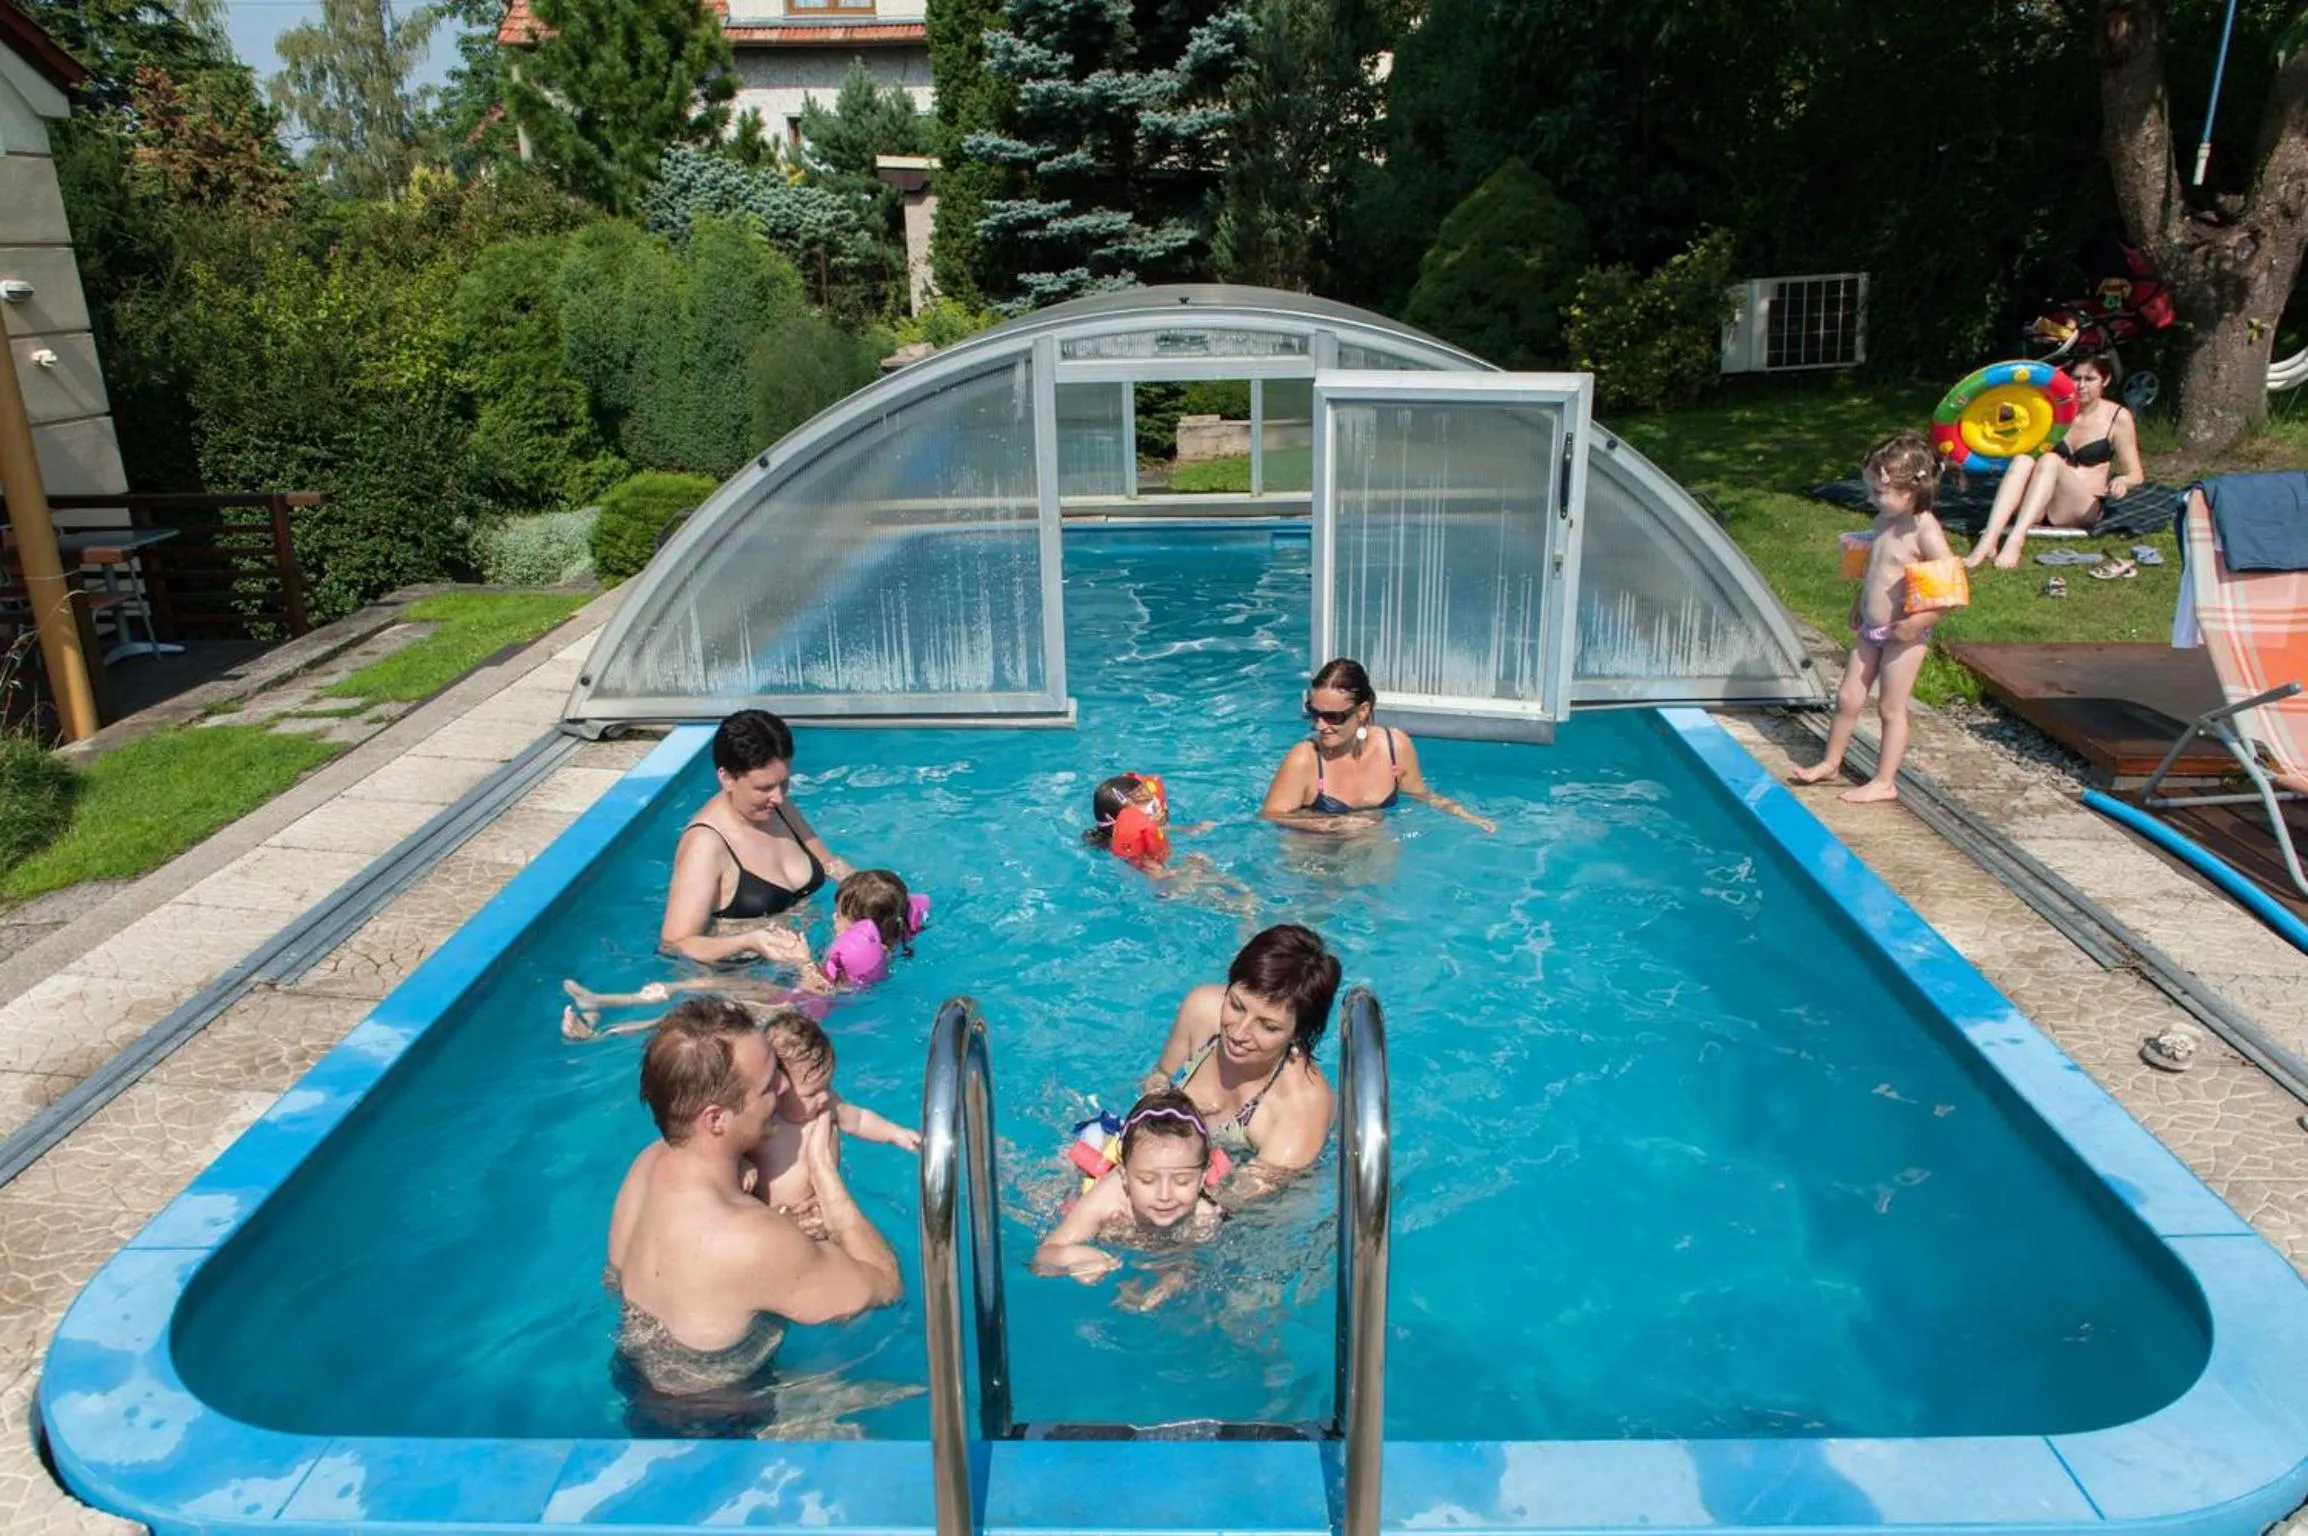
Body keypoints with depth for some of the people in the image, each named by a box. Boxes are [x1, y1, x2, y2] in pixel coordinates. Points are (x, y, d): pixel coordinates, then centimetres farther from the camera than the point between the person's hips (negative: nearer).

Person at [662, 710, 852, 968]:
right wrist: (749, 942, -39)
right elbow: (674, 946, -22)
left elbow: (829, 864, 21)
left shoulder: (781, 809, 5)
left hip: (806, 955, 7)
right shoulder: (705, 843, -19)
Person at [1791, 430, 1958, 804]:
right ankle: (1831, 762, 29)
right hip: (1870, 629, 8)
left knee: (1891, 708, 2)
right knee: (1848, 697, 14)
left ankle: (1884, 782, 12)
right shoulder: (1884, 521, 4)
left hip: (1904, 635, -8)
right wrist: (1860, 601, 17)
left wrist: (1918, 622, -27)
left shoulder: (1925, 532, -21)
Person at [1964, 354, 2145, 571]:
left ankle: (2014, 542, -52)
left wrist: (2122, 481, -19)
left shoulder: (2117, 417, 5)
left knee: (2051, 460, -31)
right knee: (2022, 459, -29)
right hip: (2038, 510, 2)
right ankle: (1987, 542, -51)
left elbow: (2136, 476, 5)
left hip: (2084, 510, -2)